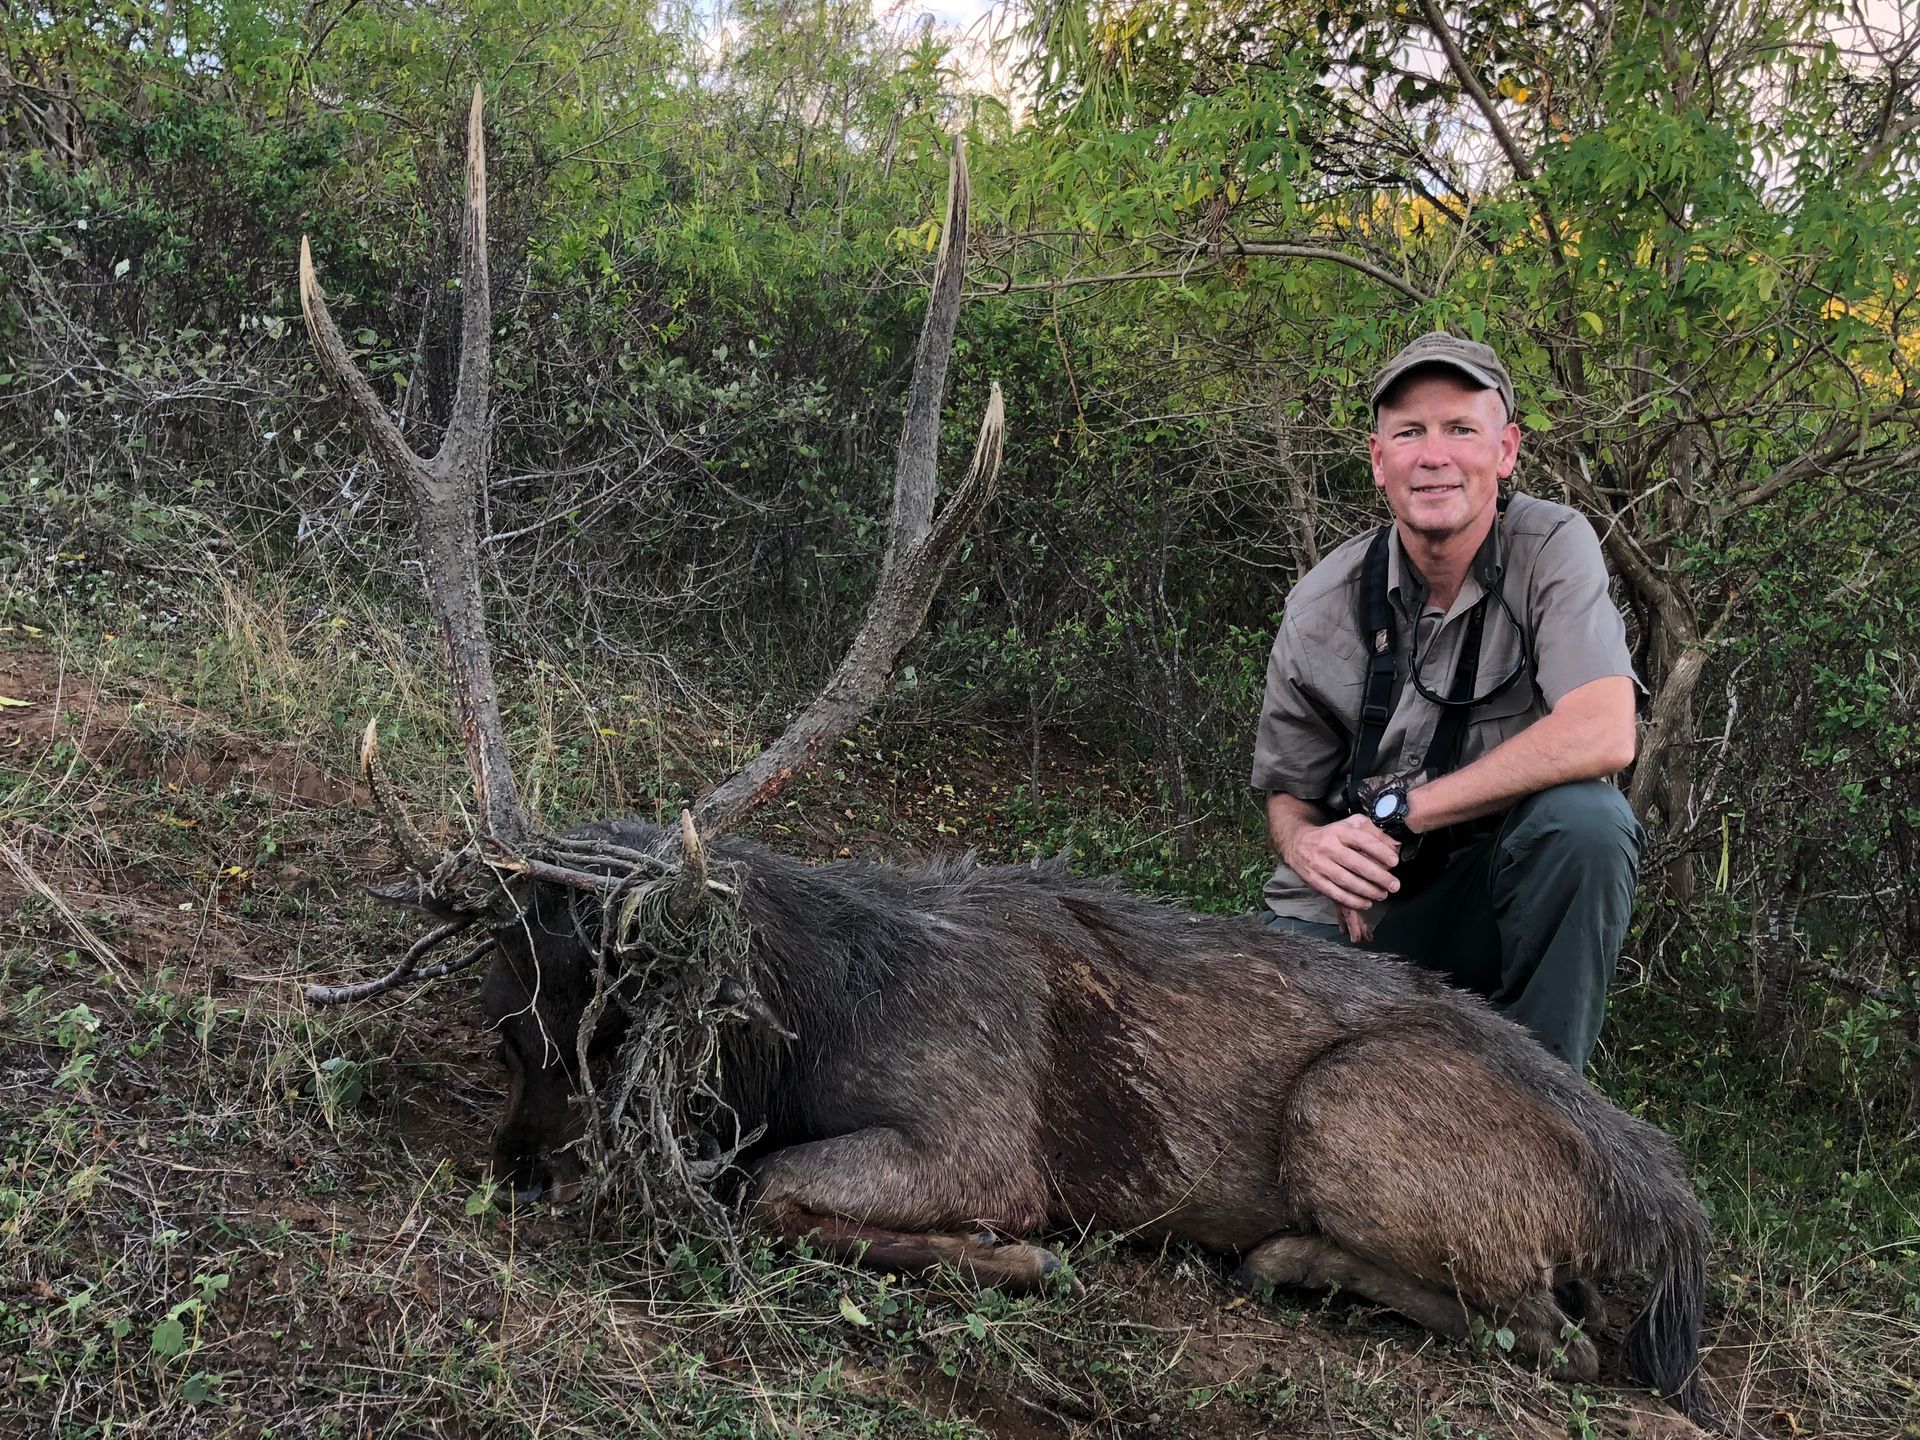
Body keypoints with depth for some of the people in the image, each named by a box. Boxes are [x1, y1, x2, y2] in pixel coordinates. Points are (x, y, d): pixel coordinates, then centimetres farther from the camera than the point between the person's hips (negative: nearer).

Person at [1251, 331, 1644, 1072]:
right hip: (1354, 906, 1)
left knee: (1585, 814, -32)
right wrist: (1305, 846, -21)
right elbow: (1287, 794, 6)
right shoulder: (1321, 607, -4)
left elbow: (1602, 737, -26)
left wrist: (1397, 812, -23)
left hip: (1504, 892, 0)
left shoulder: (1553, 549, -11)